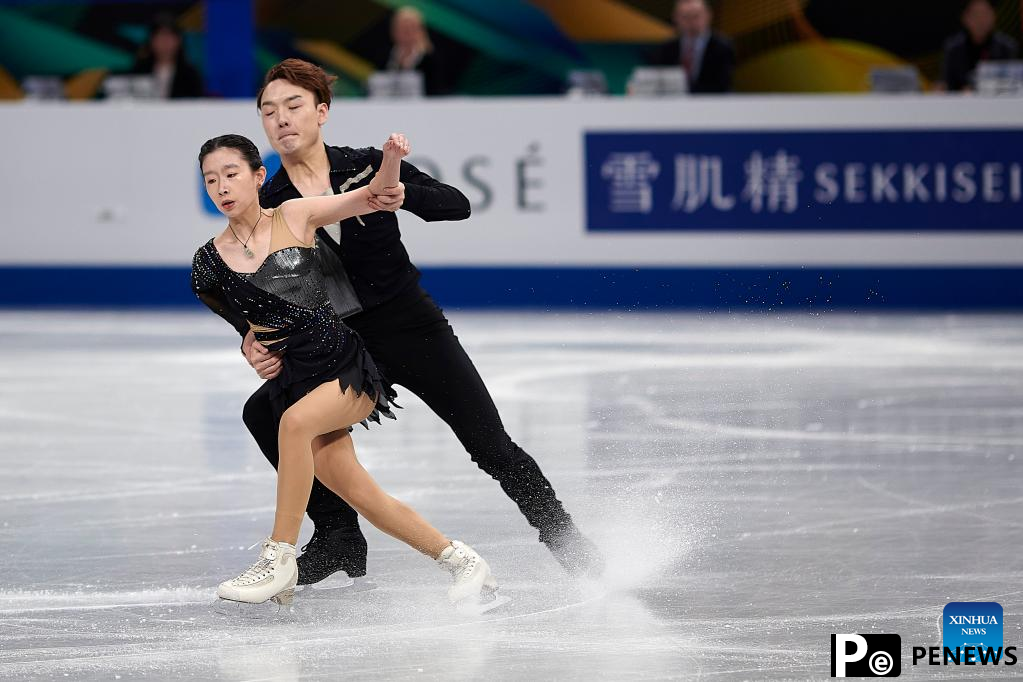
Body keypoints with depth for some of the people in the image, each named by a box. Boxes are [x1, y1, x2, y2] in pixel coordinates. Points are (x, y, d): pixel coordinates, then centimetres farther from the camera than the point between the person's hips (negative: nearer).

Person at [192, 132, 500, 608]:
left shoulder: (294, 217, 0)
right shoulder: (209, 263, 3)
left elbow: (374, 196, 0)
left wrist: (391, 159, -16)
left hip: (348, 364, -3)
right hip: (294, 381, 3)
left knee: (296, 421, -32)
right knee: (360, 495, -2)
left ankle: (280, 559, -25)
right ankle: (463, 562, 15)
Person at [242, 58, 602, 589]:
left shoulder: (367, 167, -10)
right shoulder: (266, 207, -6)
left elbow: (458, 205, -17)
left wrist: (403, 196, -36)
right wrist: (254, 344, -24)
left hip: (413, 328, -3)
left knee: (493, 448, -6)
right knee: (264, 412, -15)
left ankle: (566, 541, 15)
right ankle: (339, 538, -3)